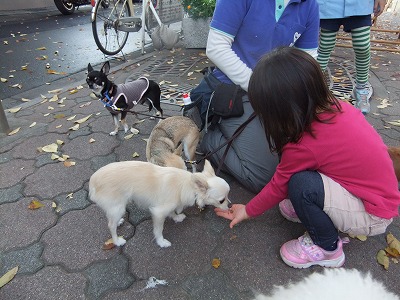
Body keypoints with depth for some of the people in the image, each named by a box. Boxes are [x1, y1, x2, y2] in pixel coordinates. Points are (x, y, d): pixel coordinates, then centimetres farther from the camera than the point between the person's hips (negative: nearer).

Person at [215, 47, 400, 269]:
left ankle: (327, 249, -3)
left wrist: (248, 211, 4)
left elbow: (278, 187, -13)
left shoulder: (305, 146, -30)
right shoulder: (339, 107, -11)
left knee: (301, 185, -28)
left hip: (372, 217, -7)